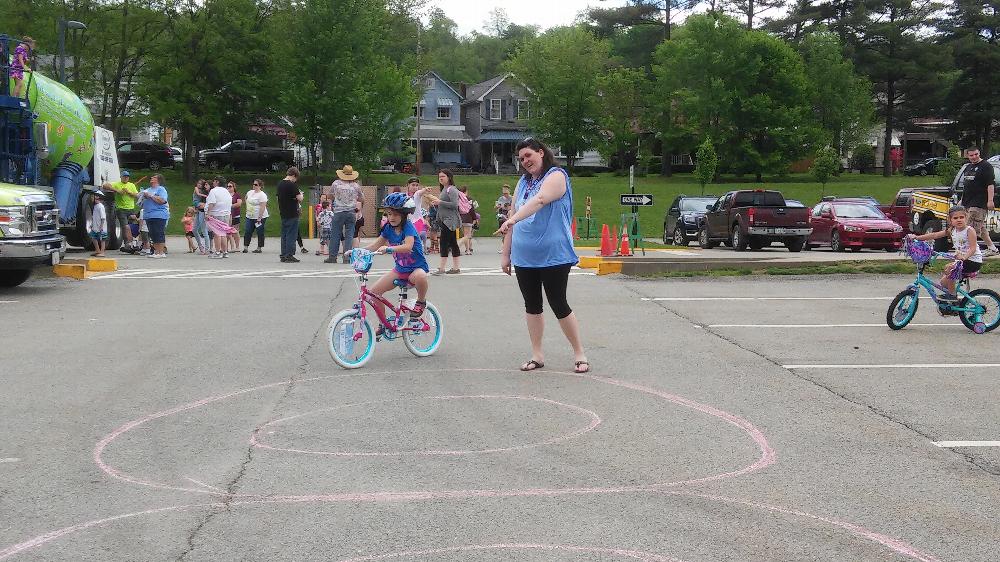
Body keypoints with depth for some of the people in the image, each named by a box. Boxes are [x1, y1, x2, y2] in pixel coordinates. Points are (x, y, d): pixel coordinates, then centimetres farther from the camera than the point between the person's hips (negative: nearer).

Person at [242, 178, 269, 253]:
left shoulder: (262, 195, -15)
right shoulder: (250, 192, 9)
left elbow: (263, 207, -20)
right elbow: (246, 198, 30)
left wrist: (259, 218, -24)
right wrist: (247, 209, 21)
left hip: (259, 217, -7)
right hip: (249, 216, 7)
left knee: (260, 233, 2)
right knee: (247, 232, 3)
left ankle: (259, 248, 8)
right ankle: (245, 247, 5)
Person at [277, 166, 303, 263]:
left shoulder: (280, 184, 9)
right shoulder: (292, 184, -15)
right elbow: (299, 199, -16)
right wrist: (300, 195, 4)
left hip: (283, 214, 8)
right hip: (292, 214, -8)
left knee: (284, 235, 12)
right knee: (291, 235, -3)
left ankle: (283, 255, 14)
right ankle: (289, 256, -4)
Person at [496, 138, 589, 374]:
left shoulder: (556, 176, -8)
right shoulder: (523, 182, 13)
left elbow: (539, 200, -27)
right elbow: (513, 216, 15)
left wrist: (512, 220, -40)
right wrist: (506, 254, 13)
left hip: (553, 255, -6)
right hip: (524, 256, 6)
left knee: (559, 305, -2)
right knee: (532, 305, 10)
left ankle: (579, 354, 10)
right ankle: (537, 355, 19)